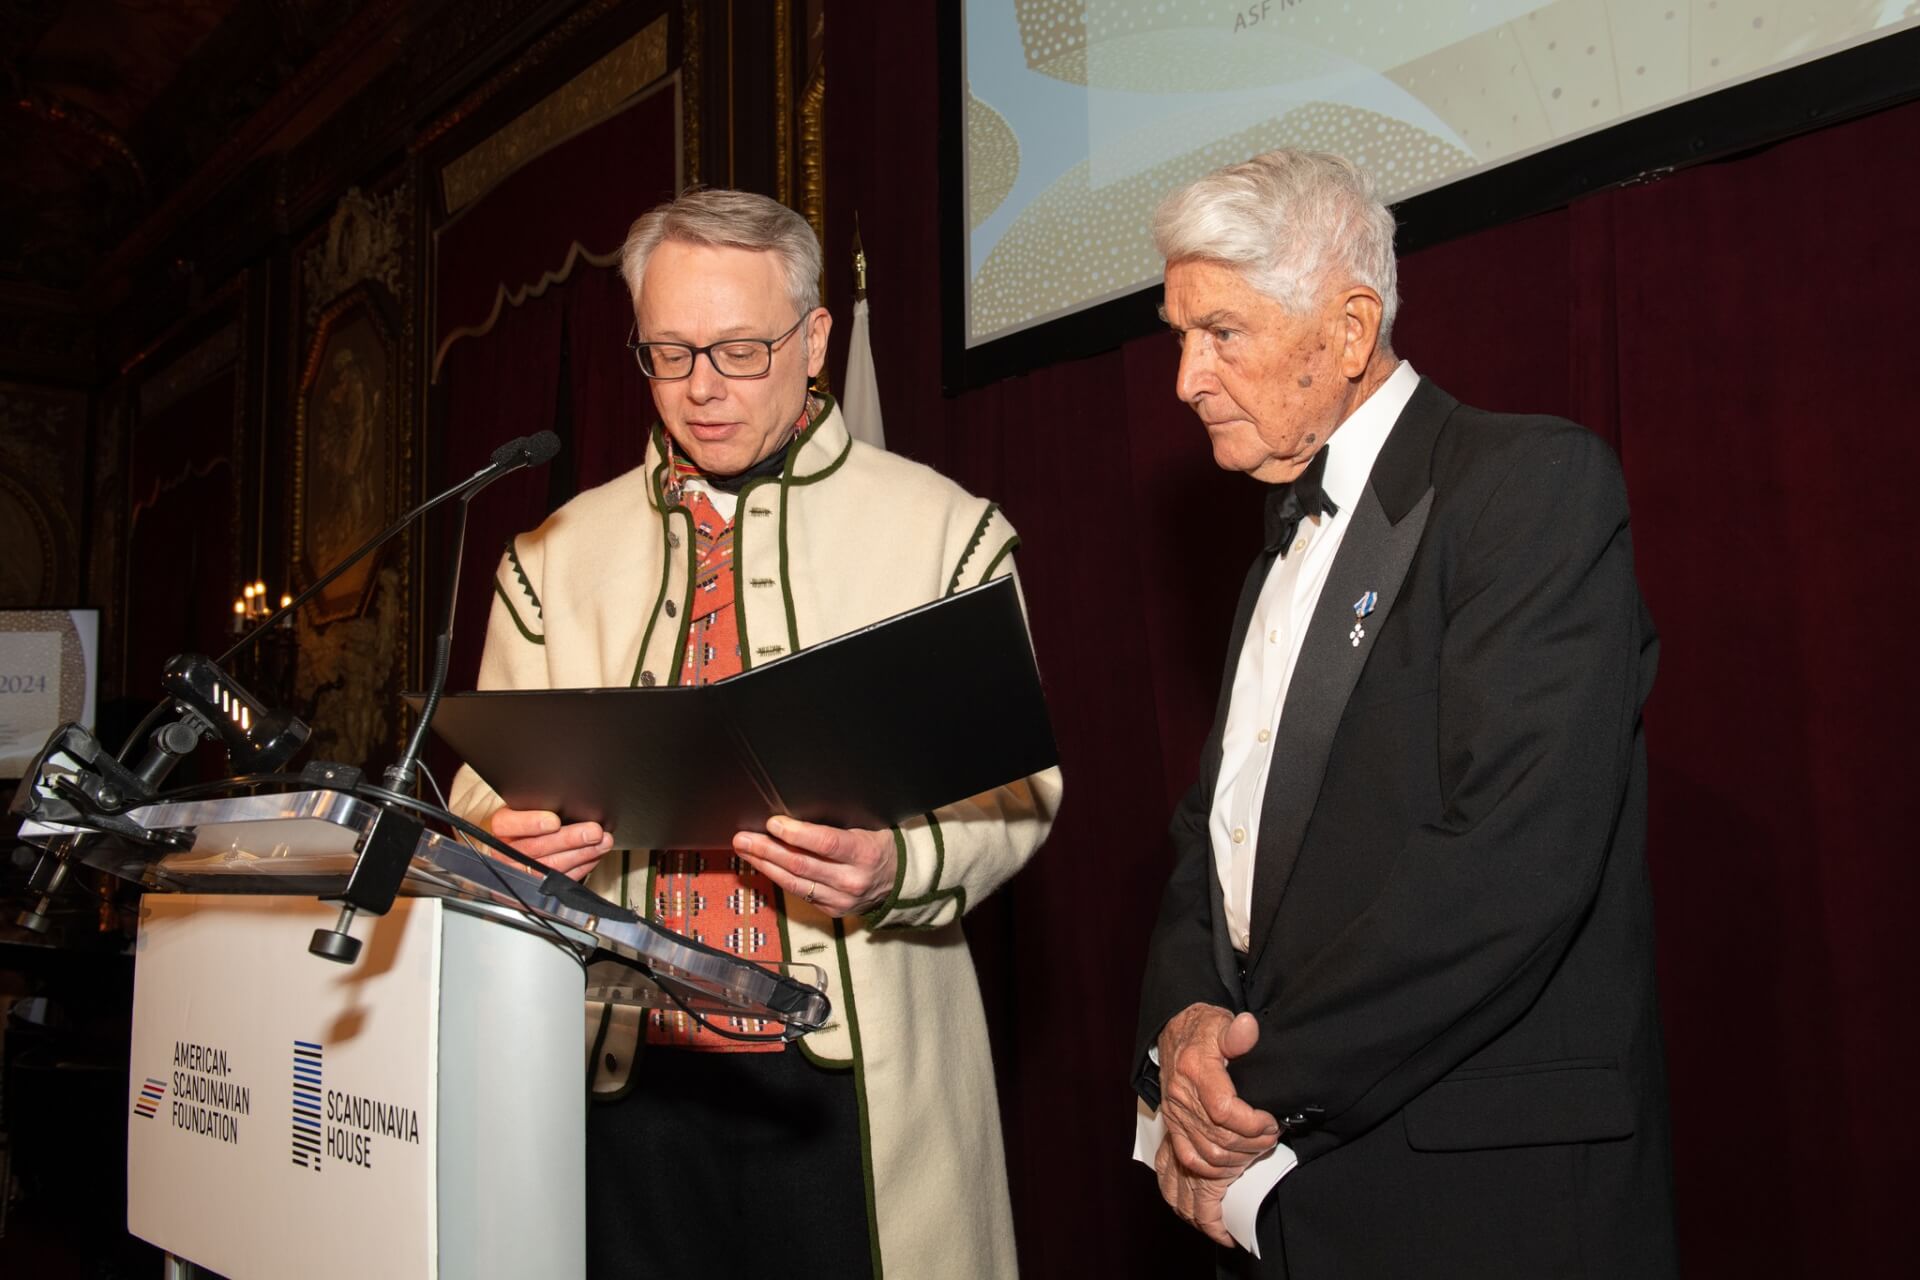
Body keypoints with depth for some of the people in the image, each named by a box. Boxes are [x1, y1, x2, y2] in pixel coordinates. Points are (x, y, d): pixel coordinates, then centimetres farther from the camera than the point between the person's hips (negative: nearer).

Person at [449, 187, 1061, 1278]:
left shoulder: (944, 530, 1)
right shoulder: (557, 556, 10)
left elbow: (1013, 788, -1)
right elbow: (485, 789, 13)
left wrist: (896, 863, -20)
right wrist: (518, 836, -10)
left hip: (856, 1078, -2)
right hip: (629, 1074, 3)